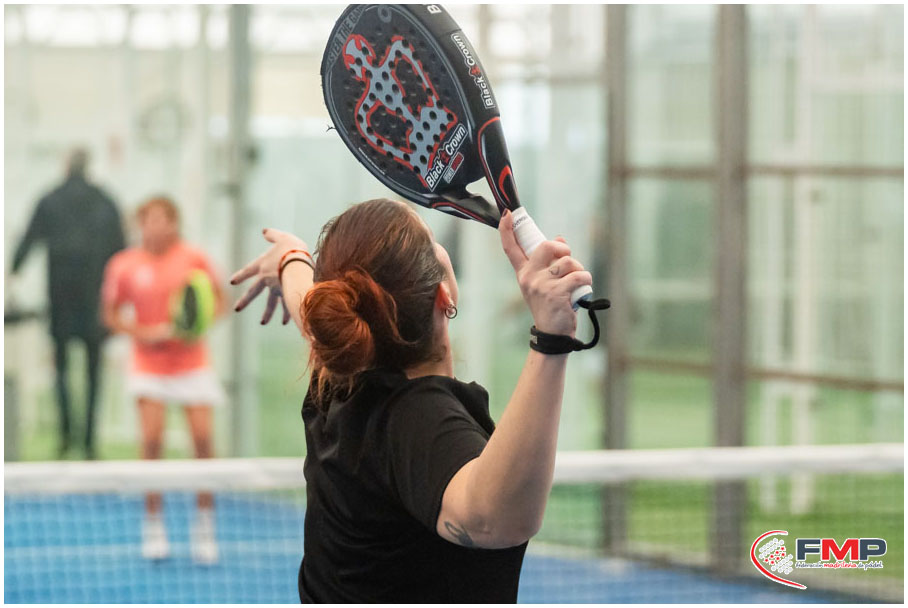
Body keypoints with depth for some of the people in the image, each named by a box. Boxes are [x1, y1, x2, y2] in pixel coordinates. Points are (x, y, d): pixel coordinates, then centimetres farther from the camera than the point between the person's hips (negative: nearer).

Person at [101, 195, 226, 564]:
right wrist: (145, 333, -11)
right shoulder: (124, 266, -3)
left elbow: (219, 300, 6)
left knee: (203, 440, -6)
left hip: (192, 363, 0)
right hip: (149, 365, 0)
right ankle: (153, 526, 3)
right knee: (152, 441, -9)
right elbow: (111, 315, 5)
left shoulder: (193, 259, -3)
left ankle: (204, 526, 5)